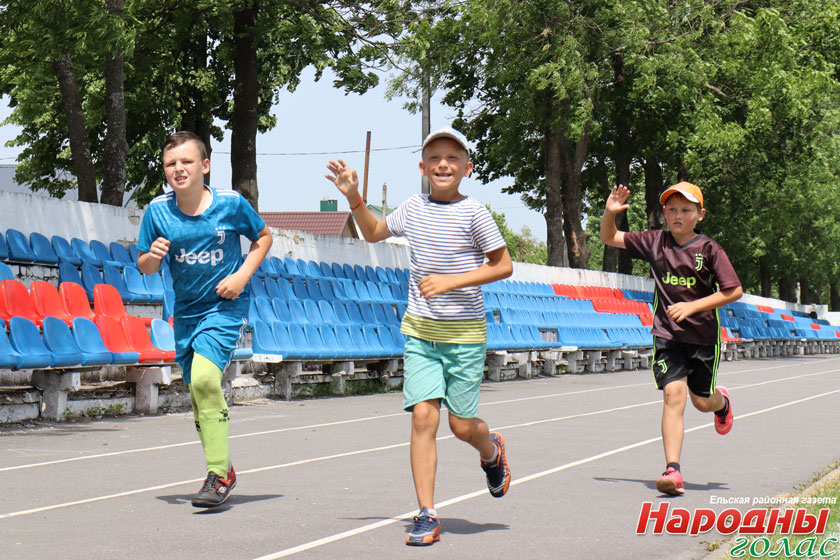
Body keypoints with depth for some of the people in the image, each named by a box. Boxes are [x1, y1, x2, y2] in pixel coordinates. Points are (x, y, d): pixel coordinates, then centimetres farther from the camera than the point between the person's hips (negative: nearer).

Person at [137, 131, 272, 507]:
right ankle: (222, 472, 29)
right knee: (199, 394, 10)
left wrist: (242, 276, -9)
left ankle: (219, 473, -15)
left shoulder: (231, 204, -11)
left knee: (204, 379, -24)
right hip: (186, 310, 4)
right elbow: (144, 267, 3)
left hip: (225, 307, -4)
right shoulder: (157, 211, -5)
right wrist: (152, 256, -20)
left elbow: (263, 237, 5)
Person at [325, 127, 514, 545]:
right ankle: (426, 516, -7)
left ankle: (492, 452, 39)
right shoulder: (413, 208, 5)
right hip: (420, 329, 3)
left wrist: (451, 281, -14)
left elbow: (503, 265, -5)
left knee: (463, 425, 1)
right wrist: (354, 198, 9)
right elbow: (373, 233, 24)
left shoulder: (473, 213, -8)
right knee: (423, 415, -10)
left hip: (465, 332, -3)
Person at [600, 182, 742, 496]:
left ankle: (721, 402, 52)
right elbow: (610, 238, 10)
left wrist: (692, 306, -17)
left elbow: (733, 291, -9)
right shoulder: (654, 243, 1)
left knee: (702, 401, 12)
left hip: (703, 335, -1)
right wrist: (610, 212, -10)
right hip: (667, 334, 1)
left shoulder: (709, 249, -7)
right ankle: (673, 470, -19)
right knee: (673, 394, -15)